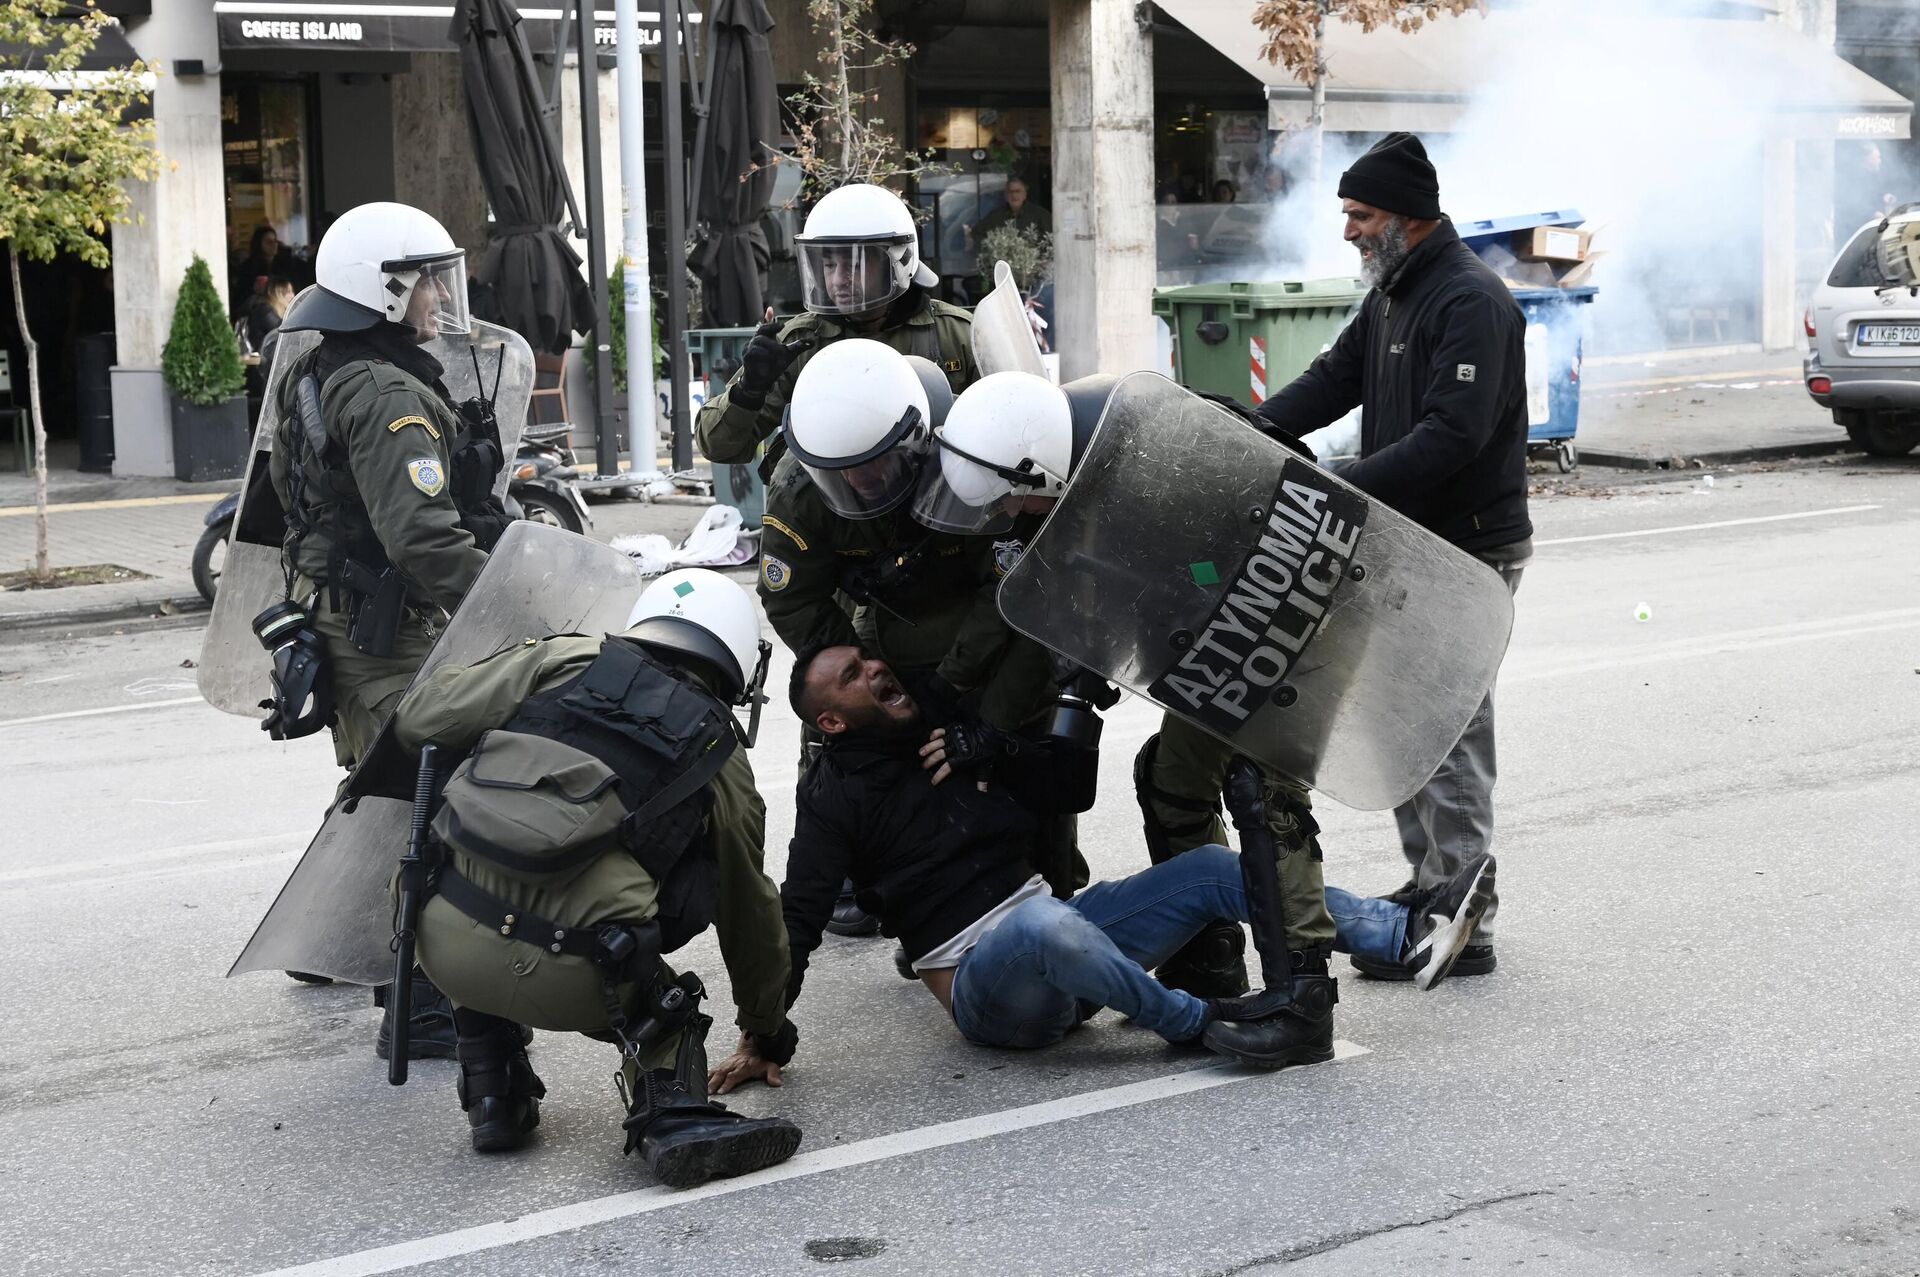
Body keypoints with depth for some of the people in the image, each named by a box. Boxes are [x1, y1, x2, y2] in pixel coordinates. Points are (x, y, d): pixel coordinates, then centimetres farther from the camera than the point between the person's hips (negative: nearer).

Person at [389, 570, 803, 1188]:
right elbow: (750, 916, 28)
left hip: (444, 940, 1)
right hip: (569, 982, -1)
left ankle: (493, 1099, 26)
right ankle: (671, 1111, 0)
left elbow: (419, 720, 12)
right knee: (662, 1004, 31)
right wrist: (766, 1033, 45)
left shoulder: (562, 661, 12)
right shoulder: (722, 765, 15)